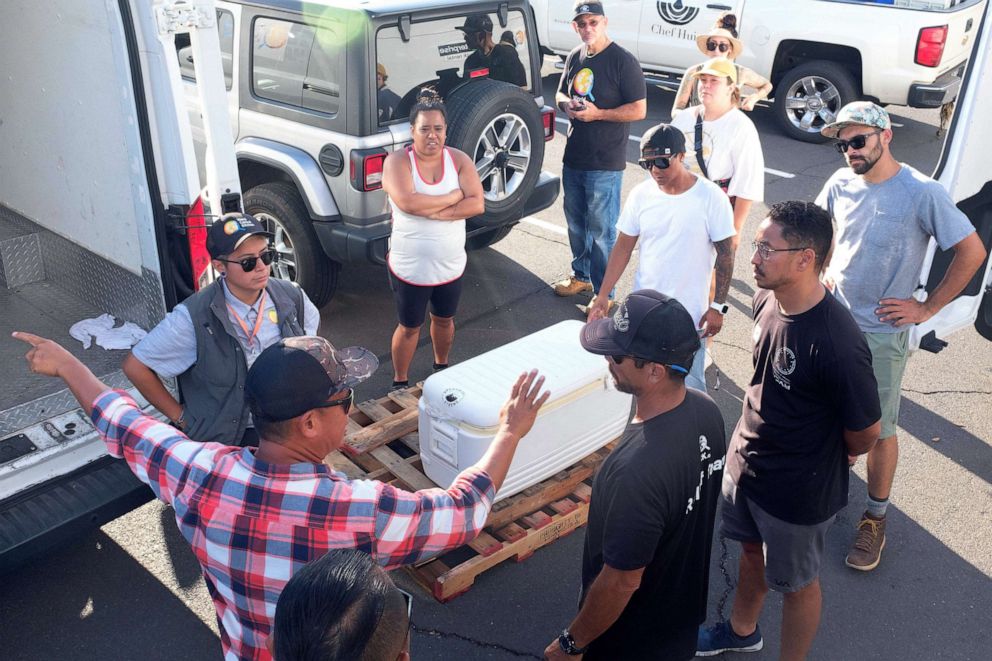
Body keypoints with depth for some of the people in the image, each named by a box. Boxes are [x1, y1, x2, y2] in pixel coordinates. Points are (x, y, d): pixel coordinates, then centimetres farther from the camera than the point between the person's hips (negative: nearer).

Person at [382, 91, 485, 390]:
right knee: (410, 327, 13)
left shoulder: (459, 160, -5)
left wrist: (431, 211, -24)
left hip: (451, 264, 3)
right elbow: (406, 202, -30)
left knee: (444, 320, 24)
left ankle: (441, 367, 51)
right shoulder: (397, 161, -14)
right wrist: (454, 196, -20)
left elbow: (477, 204, -15)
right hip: (410, 266, -3)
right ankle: (400, 383, 33)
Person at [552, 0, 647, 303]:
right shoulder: (574, 57, 8)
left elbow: (639, 110, -13)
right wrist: (567, 104, -3)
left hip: (604, 164, -7)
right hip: (573, 158, 7)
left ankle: (604, 296, 9)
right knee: (575, 223, 20)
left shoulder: (623, 60, -12)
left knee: (601, 232, -1)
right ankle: (581, 276, 39)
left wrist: (597, 113, -22)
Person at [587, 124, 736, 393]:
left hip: (689, 313, -4)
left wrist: (718, 306, -8)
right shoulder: (640, 194, -3)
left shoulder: (710, 197, -13)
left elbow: (725, 254, -7)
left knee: (689, 385, 1)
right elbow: (623, 248, 3)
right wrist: (602, 296, 0)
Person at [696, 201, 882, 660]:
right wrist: (754, 442, 10)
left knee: (796, 582, 18)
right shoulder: (767, 300, -10)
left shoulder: (837, 343, -34)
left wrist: (817, 460, -2)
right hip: (745, 461, 7)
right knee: (752, 549, 30)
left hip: (798, 492, -7)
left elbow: (865, 434, -20)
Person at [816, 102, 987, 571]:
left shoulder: (922, 193, -17)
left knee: (879, 430, 6)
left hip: (882, 334, -4)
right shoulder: (840, 183, -3)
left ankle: (875, 518, 23)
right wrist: (824, 274, 5)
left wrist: (926, 308, -11)